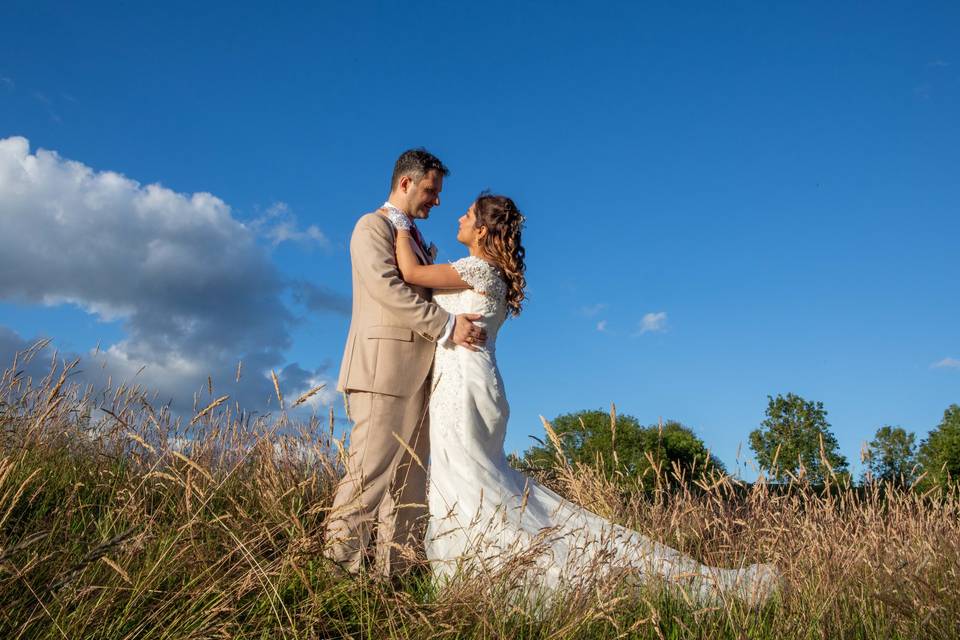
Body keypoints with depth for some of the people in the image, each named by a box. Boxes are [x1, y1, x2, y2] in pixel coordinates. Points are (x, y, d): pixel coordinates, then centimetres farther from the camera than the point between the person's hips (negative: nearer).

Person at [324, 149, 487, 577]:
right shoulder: (372, 225, 1)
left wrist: (487, 300, 12)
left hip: (418, 373, 8)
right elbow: (386, 287, -14)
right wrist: (448, 325, -17)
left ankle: (395, 569, 9)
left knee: (409, 479, 5)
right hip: (384, 368, -8)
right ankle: (340, 562, -3)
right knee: (370, 474, -10)